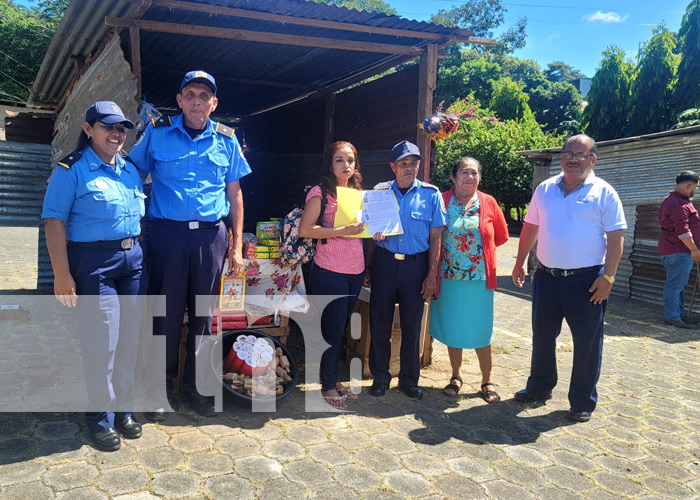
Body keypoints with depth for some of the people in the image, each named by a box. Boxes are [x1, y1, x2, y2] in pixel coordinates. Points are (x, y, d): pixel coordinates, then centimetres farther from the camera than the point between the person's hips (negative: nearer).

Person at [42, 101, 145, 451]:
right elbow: (54, 222, -10)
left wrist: (140, 255, 13)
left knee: (129, 340, 10)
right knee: (103, 341, -3)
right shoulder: (71, 169, -5)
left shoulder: (131, 170, 14)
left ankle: (123, 408, 25)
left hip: (132, 259, 6)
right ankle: (100, 417, 15)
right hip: (93, 262, -6)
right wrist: (62, 274, -16)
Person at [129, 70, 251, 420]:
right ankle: (162, 388, 18)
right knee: (166, 312, 2)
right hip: (167, 233, -1)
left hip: (210, 235, 2)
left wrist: (237, 246, 6)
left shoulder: (226, 140, 9)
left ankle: (195, 387, 22)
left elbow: (235, 195, 11)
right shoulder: (157, 133, 4)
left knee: (203, 313, 8)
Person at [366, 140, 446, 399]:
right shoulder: (380, 192, 4)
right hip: (384, 262, 1)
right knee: (380, 322, 7)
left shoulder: (431, 194, 0)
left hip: (416, 265, -1)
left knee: (412, 324, 8)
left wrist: (432, 274, -5)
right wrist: (367, 267, 3)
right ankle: (380, 377, 23)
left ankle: (409, 379, 24)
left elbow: (435, 238, 0)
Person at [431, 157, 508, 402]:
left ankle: (487, 381, 18)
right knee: (452, 328, 11)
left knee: (481, 329, 4)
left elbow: (501, 236, 10)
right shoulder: (441, 201, -2)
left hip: (480, 278, 0)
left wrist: (480, 249, 8)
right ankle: (456, 376, 28)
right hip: (449, 277, 0)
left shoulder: (488, 203, 1)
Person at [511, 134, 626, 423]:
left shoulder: (604, 193, -5)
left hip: (586, 281, -4)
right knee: (542, 337, 15)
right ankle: (540, 388, 34)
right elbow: (531, 228, 13)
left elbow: (615, 238, -8)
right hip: (546, 277, 4)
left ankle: (583, 402, 21)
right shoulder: (545, 189, 7)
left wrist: (608, 277, -14)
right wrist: (519, 264, 10)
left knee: (587, 343, 5)